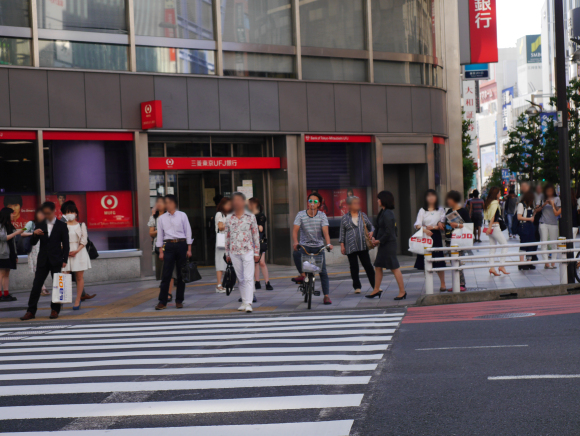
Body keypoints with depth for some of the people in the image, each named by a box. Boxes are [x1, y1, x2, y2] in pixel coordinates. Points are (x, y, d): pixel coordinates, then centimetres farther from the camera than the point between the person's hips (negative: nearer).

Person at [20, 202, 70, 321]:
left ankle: (55, 310, 10)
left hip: (56, 260, -2)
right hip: (43, 260, 2)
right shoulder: (40, 226, 9)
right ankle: (31, 311, 0)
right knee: (36, 285, -2)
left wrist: (64, 260, -7)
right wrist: (35, 234, -13)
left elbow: (66, 245, 1)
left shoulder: (61, 226, 1)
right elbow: (33, 243, 8)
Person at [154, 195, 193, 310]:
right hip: (169, 246, 0)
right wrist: (161, 251, 3)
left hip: (181, 245, 0)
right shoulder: (161, 218, 6)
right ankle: (162, 302, -3)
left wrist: (189, 249, -2)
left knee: (181, 274, 4)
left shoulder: (182, 216, 3)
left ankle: (179, 301, 12)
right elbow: (160, 235, 8)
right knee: (166, 275, -5)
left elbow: (188, 232, 3)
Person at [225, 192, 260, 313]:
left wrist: (257, 252, 1)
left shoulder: (251, 217, 1)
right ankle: (244, 302, 17)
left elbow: (256, 235, 3)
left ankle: (248, 303, -13)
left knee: (248, 278, -9)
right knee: (240, 279, 9)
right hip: (234, 252, 3)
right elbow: (227, 237, 12)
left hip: (248, 251, -3)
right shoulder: (229, 219, 7)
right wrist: (227, 254, 11)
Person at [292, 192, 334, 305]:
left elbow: (325, 231, -13)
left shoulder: (322, 216, -1)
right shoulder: (301, 215, -2)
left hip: (318, 246, 0)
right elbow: (295, 230, -13)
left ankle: (326, 295, 0)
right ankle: (302, 274, -14)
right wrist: (295, 242, -32)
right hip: (304, 245, 0)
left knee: (323, 271, -6)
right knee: (296, 253, -34)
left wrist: (328, 243, -32)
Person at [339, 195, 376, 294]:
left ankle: (375, 285, 4)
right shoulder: (345, 218, 3)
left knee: (368, 265, 0)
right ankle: (357, 287, 13)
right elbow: (342, 233, 6)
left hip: (363, 246, 1)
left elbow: (371, 226, 18)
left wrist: (371, 232, -3)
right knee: (354, 267, 3)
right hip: (350, 247, -1)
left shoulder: (363, 215, 9)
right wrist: (342, 245, 0)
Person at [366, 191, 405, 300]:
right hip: (383, 244, 10)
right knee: (378, 266, 14)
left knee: (394, 268, -5)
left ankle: (402, 292, 0)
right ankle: (376, 290, 23)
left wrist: (379, 241, -12)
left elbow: (388, 232, -21)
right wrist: (375, 238, 4)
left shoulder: (387, 214, -18)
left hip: (389, 244, -10)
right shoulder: (383, 212, 12)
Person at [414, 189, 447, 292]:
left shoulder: (440, 210, 8)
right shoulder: (422, 210, 6)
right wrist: (425, 230, -25)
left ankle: (443, 284, 10)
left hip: (436, 236, 0)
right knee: (425, 263, -1)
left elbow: (443, 225, 2)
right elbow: (417, 225, -7)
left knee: (439, 262, -2)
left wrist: (432, 227, -13)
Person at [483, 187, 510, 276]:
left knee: (493, 247, 8)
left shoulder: (489, 202, 13)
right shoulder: (495, 203, -12)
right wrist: (490, 227, -23)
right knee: (505, 245, -3)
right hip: (495, 227, -9)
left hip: (491, 227, 9)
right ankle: (502, 266, -8)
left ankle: (492, 267, 3)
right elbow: (493, 215, -19)